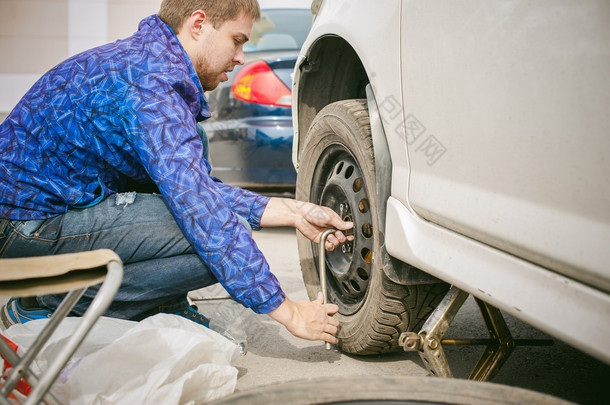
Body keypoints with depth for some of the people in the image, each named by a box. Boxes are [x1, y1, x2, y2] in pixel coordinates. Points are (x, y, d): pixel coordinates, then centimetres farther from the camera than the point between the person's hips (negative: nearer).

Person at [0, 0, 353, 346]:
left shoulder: (147, 60, 8)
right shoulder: (149, 82, -23)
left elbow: (198, 185, 11)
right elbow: (198, 206, -29)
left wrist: (293, 212, 4)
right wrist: (286, 311, -25)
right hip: (30, 225, -10)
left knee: (190, 152, 13)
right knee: (218, 242, -20)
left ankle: (164, 312, 10)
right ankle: (48, 307, -8)